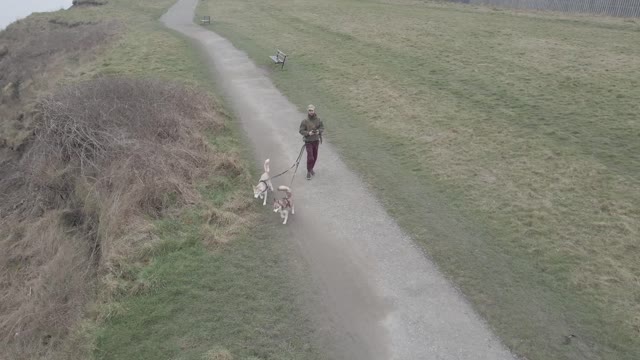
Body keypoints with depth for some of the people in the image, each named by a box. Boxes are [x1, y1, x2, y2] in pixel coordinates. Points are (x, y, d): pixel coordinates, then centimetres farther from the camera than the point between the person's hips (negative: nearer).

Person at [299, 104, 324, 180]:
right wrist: (308, 133, -26)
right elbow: (301, 131, -11)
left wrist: (319, 131, -16)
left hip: (316, 140, 4)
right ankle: (308, 172, 8)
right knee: (310, 157, -9)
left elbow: (322, 127, 5)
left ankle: (311, 169, 39)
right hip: (308, 141, -4)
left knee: (315, 157, 15)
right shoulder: (305, 121, -15)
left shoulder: (318, 119, -5)